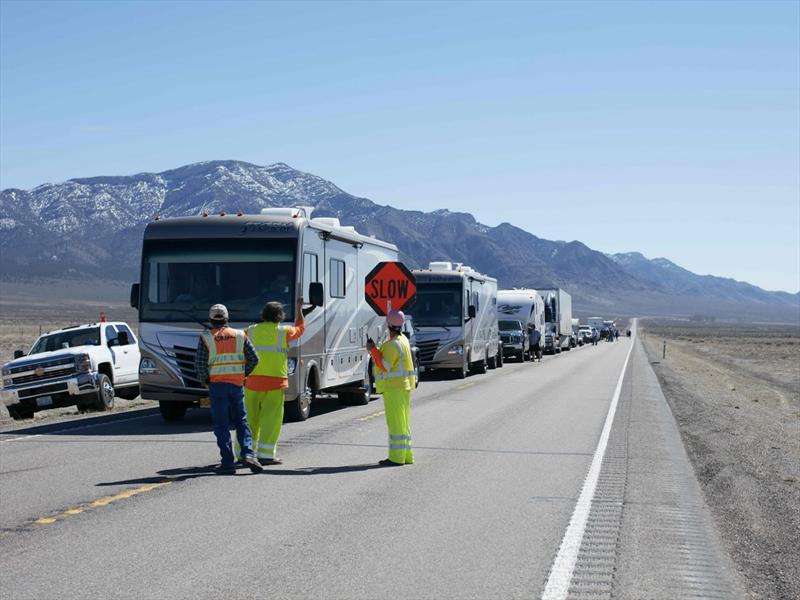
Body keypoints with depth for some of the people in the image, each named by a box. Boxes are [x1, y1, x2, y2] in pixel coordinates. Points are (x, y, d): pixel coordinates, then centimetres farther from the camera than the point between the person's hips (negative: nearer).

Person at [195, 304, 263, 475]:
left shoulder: (206, 338, -4)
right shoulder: (239, 335, 4)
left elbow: (199, 365, -10)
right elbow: (254, 358, 2)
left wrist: (204, 381, 6)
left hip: (217, 385, -2)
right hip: (236, 384, 2)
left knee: (221, 425, 2)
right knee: (241, 421, 12)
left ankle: (227, 463, -1)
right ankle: (248, 454, -4)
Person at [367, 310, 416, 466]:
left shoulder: (392, 345, -18)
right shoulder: (403, 339, 13)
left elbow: (385, 366, -20)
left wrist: (373, 349, -16)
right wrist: (375, 350, 11)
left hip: (394, 388, -10)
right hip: (403, 386, 10)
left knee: (395, 422, -8)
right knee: (403, 422, 14)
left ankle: (396, 457, -7)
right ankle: (406, 455, 19)